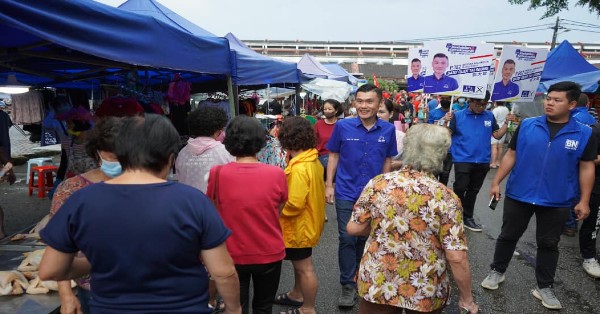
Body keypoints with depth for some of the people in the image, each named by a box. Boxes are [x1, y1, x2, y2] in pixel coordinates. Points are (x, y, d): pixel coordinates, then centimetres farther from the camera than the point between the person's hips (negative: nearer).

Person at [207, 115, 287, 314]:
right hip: (269, 254, 0)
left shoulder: (217, 173, -15)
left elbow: (213, 209, 2)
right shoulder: (276, 174, -15)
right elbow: (278, 212, 1)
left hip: (233, 255, 0)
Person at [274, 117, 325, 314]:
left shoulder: (299, 168, -29)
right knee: (299, 263, 26)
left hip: (300, 226, -10)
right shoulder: (313, 161, 2)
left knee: (305, 268, 6)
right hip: (306, 222, 10)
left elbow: (294, 204, -30)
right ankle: (297, 293, 45)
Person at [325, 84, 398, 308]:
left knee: (366, 238, 17)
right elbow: (333, 156, 1)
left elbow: (387, 160, 6)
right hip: (347, 193, -2)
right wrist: (329, 185, -2)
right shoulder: (343, 126, -8)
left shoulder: (388, 130, -4)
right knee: (347, 239, 2)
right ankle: (348, 286, 16)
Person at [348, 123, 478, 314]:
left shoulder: (378, 184, -10)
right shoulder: (445, 197, -15)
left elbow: (353, 228, -4)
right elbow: (457, 258, -15)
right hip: (426, 292, 0)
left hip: (376, 286, 1)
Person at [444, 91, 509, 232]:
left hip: (482, 161, 4)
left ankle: (468, 217, 30)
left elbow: (497, 134, 10)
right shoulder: (458, 116, -6)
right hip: (462, 159, -4)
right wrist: (446, 122, -24)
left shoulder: (489, 116, 5)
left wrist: (507, 123, -2)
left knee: (473, 190, 15)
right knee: (460, 188, -15)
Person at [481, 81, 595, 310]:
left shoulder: (584, 134, -4)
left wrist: (584, 201, -2)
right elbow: (511, 155, 1)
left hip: (556, 202, 0)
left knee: (548, 244, 12)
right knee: (508, 236, 13)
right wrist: (496, 182, -1)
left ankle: (544, 287, 28)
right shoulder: (527, 125, -5)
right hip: (518, 195, 0)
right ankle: (497, 271, 33)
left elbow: (587, 168, 0)